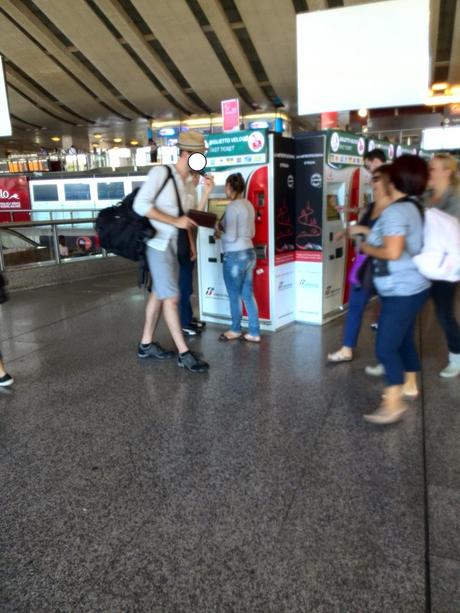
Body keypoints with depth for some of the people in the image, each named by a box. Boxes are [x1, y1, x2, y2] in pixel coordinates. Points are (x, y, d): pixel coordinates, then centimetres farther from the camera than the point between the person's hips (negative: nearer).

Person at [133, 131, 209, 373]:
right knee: (171, 297, -6)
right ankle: (183, 353, 1)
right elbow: (140, 205, -18)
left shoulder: (189, 185, 11)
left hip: (175, 244, 8)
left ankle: (146, 344, 25)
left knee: (158, 293, 13)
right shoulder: (160, 172, -11)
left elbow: (191, 217, 11)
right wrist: (175, 221, -21)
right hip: (158, 244, -8)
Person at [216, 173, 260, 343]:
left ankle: (235, 330, 25)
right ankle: (254, 333, 16)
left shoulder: (232, 207, -16)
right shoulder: (249, 205, 10)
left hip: (235, 255, -8)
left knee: (234, 295, 9)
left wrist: (219, 234, 1)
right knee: (248, 294, 12)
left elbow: (231, 237, -19)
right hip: (249, 253, 8)